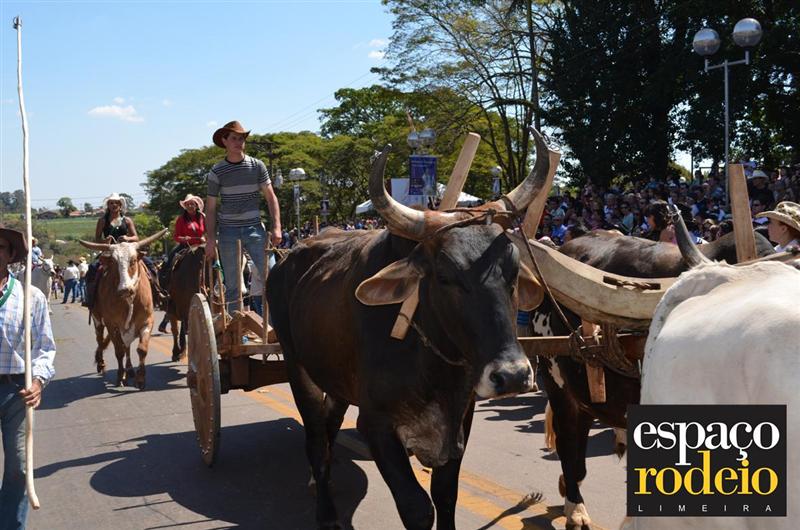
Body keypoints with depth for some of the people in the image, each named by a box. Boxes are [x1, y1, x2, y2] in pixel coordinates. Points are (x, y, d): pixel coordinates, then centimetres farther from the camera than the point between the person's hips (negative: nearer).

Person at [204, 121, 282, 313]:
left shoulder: (257, 166, 4)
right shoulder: (217, 172, 2)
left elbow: (271, 198, 5)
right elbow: (210, 208, 5)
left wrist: (276, 227, -6)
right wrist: (210, 239, -3)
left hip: (254, 229, 0)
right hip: (228, 232, 0)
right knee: (232, 284, 5)